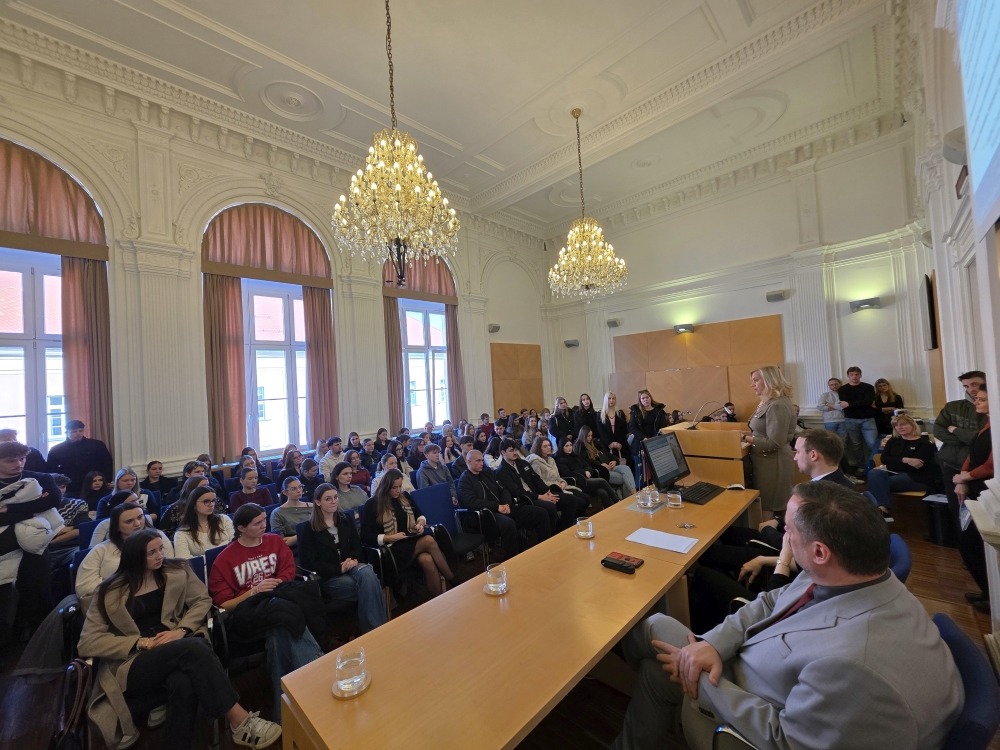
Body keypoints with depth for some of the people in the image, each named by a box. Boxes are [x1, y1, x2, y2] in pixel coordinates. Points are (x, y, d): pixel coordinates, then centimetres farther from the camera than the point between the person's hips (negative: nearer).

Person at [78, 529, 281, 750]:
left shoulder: (177, 571, 10)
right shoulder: (111, 592, 4)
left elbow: (202, 600, 7)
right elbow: (87, 643, -1)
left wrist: (182, 630, -11)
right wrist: (141, 642, -13)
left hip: (178, 649, 2)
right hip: (133, 666, -2)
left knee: (184, 682, -39)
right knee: (193, 648, -36)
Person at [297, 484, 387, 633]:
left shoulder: (346, 520, 11)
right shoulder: (308, 528, -3)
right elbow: (308, 563, -7)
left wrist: (353, 559, -10)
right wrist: (339, 569, -16)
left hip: (350, 567, 4)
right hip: (327, 577, -4)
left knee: (367, 572, -33)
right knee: (369, 585, -30)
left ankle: (376, 629, -26)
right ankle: (374, 628, -17)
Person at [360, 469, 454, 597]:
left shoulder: (405, 497, 11)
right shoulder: (373, 505, -4)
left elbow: (420, 515, 22)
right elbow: (366, 536, -7)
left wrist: (420, 523, -2)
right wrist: (392, 537, -16)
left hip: (413, 541, 5)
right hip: (394, 548, -5)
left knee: (427, 560, -32)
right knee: (429, 541, -31)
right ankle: (453, 581, -17)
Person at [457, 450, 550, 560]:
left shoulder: (488, 472, 17)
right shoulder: (464, 480, -2)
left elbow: (503, 490, 16)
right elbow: (472, 502, -16)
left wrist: (507, 504, -7)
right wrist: (497, 506, -18)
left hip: (504, 508, 7)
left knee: (541, 513, -5)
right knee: (508, 524, -40)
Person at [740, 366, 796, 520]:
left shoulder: (777, 406, -20)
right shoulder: (769, 402, 11)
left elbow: (774, 442, -23)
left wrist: (745, 438, -20)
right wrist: (747, 433, 2)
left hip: (772, 463, -10)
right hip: (767, 461, 10)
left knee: (767, 509, 1)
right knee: (770, 508, 18)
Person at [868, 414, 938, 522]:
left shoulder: (924, 443, 4)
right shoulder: (893, 441, 20)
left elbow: (914, 466, -11)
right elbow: (884, 459, 3)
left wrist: (887, 467, -11)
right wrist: (904, 460, -14)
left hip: (917, 478, -4)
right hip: (895, 474, 4)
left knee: (878, 482, -32)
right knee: (874, 473, -33)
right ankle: (883, 509, -47)